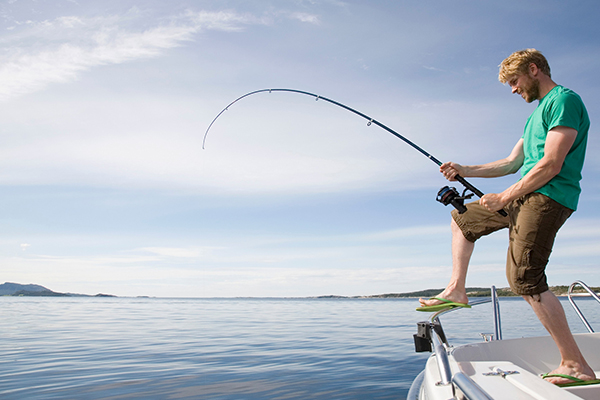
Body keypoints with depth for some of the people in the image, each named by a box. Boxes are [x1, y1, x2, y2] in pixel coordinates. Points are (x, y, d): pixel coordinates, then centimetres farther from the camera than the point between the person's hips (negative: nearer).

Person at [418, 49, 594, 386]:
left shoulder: (564, 100, -9)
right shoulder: (538, 111, 23)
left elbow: (551, 165, -19)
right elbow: (513, 163, 23)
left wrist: (504, 197, -14)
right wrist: (466, 171, 16)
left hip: (548, 197, -10)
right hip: (524, 194, 10)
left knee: (525, 277, -17)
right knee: (463, 217, 20)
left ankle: (576, 364, -9)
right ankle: (457, 290, 20)